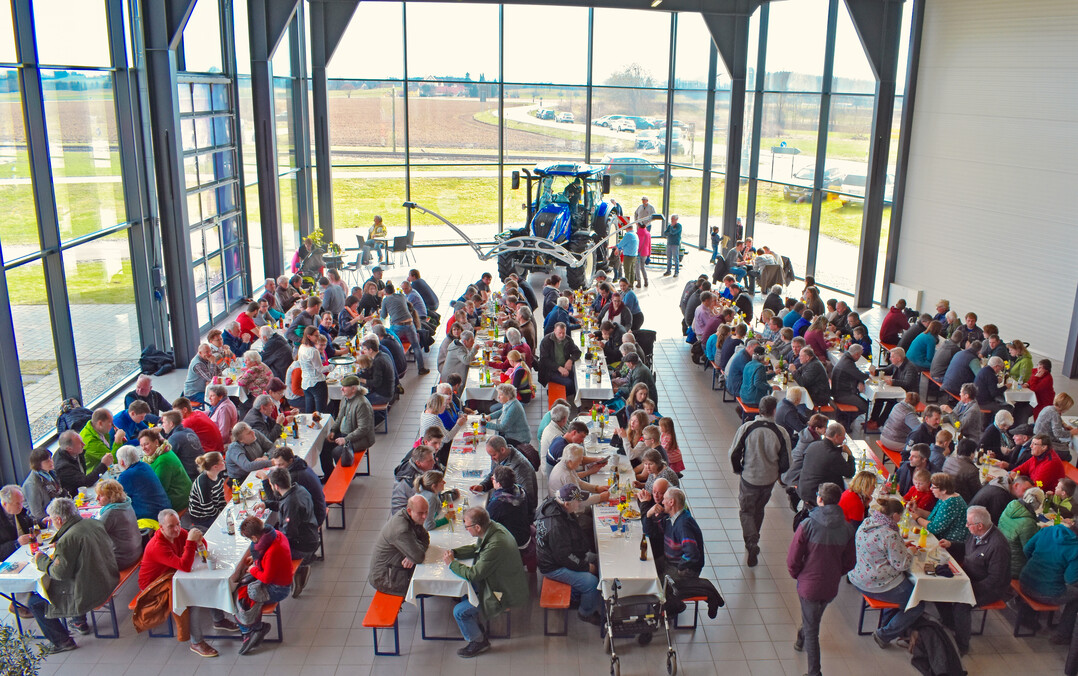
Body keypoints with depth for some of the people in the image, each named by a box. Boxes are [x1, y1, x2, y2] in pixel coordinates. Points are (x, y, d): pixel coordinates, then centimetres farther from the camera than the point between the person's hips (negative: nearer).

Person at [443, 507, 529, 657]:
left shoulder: (495, 546, -36)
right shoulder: (492, 527, -7)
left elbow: (473, 574, -29)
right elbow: (476, 548, 13)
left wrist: (452, 563, -14)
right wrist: (454, 552, -2)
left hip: (506, 594, -10)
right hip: (499, 580, 10)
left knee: (459, 611, -8)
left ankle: (479, 641, 15)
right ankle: (474, 627, 32)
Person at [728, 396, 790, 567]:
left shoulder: (746, 428, -18)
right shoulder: (781, 433, -15)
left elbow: (734, 454, -11)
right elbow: (786, 463, -7)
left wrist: (738, 470, 8)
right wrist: (775, 473, 14)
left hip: (749, 477, -2)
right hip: (769, 479, 2)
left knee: (746, 511, 13)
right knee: (759, 509, 25)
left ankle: (751, 542, -6)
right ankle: (753, 539, 41)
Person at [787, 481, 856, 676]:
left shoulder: (808, 525, -22)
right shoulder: (847, 528, -11)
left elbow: (793, 559, -16)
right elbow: (850, 562, 0)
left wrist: (797, 575, 4)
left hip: (809, 585, -4)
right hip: (831, 587, 4)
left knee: (811, 630, 11)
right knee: (814, 619, 31)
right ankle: (801, 640, 57)